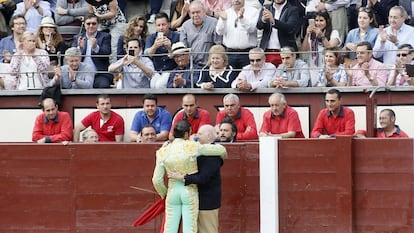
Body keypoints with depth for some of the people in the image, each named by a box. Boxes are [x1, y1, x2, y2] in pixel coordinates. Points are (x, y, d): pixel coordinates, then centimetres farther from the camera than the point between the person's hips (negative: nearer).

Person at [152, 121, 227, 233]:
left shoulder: (163, 152, -3)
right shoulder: (192, 147, -11)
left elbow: (157, 180, -2)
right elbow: (221, 150, -4)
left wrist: (163, 193, 18)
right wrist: (222, 156, 20)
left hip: (173, 191, 3)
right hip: (190, 193, -2)